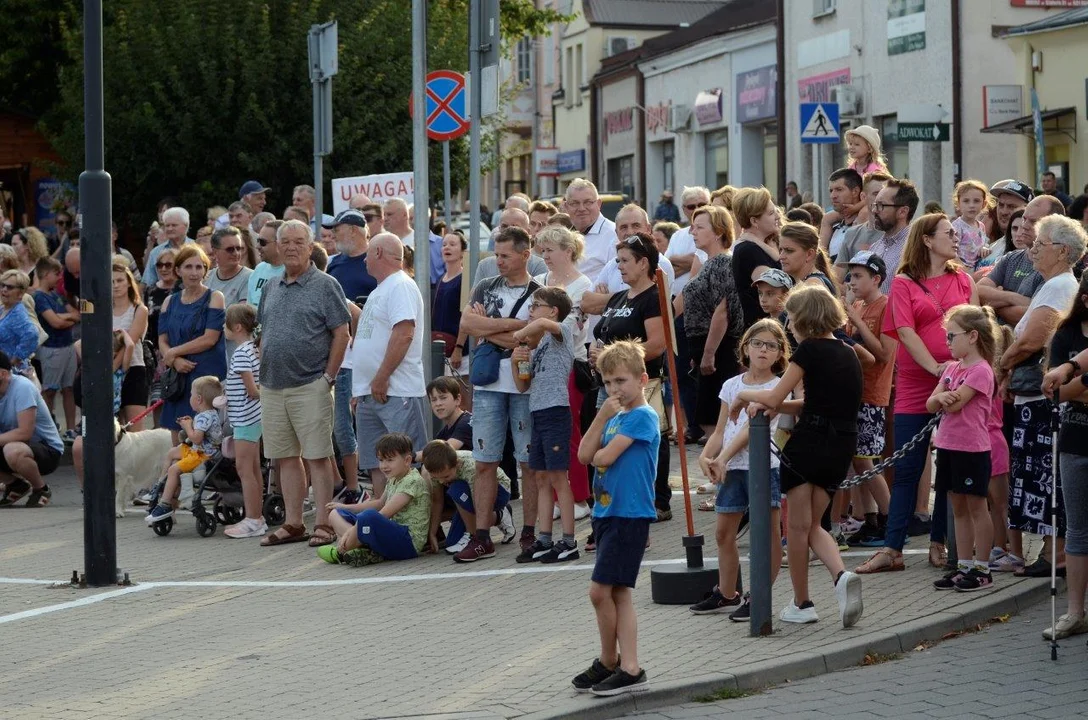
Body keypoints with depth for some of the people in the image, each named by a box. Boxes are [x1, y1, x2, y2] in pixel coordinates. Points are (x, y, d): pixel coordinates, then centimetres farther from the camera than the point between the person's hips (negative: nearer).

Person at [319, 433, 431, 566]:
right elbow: (380, 503, 36)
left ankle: (339, 552, -15)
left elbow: (385, 513, -20)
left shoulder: (413, 481, -13)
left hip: (409, 543, -11)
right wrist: (345, 507, 36)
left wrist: (352, 530, -23)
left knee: (370, 516, -39)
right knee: (336, 514, 9)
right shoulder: (393, 480, 17)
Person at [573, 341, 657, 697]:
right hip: (607, 513, 9)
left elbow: (604, 457, -17)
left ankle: (609, 661, 6)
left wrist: (598, 454, 5)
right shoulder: (615, 418, 16)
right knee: (617, 593, 9)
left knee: (600, 590, -8)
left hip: (629, 516, -9)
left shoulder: (642, 416, -11)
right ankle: (629, 668, 11)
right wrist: (601, 416, -3)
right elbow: (584, 455, 4)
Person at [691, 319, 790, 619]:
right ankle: (726, 594, 26)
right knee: (724, 531, 12)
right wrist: (706, 456, -6)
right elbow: (721, 431, 13)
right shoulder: (732, 386, 12)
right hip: (731, 469, 6)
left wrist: (724, 457, -23)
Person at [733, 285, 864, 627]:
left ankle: (801, 603, 14)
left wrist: (744, 395, 8)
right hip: (842, 445, 7)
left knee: (798, 526, 8)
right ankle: (842, 575, -10)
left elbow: (775, 397, -11)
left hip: (809, 442, -7)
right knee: (812, 525, 16)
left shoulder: (810, 349, -9)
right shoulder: (848, 353, 13)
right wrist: (765, 404, 15)